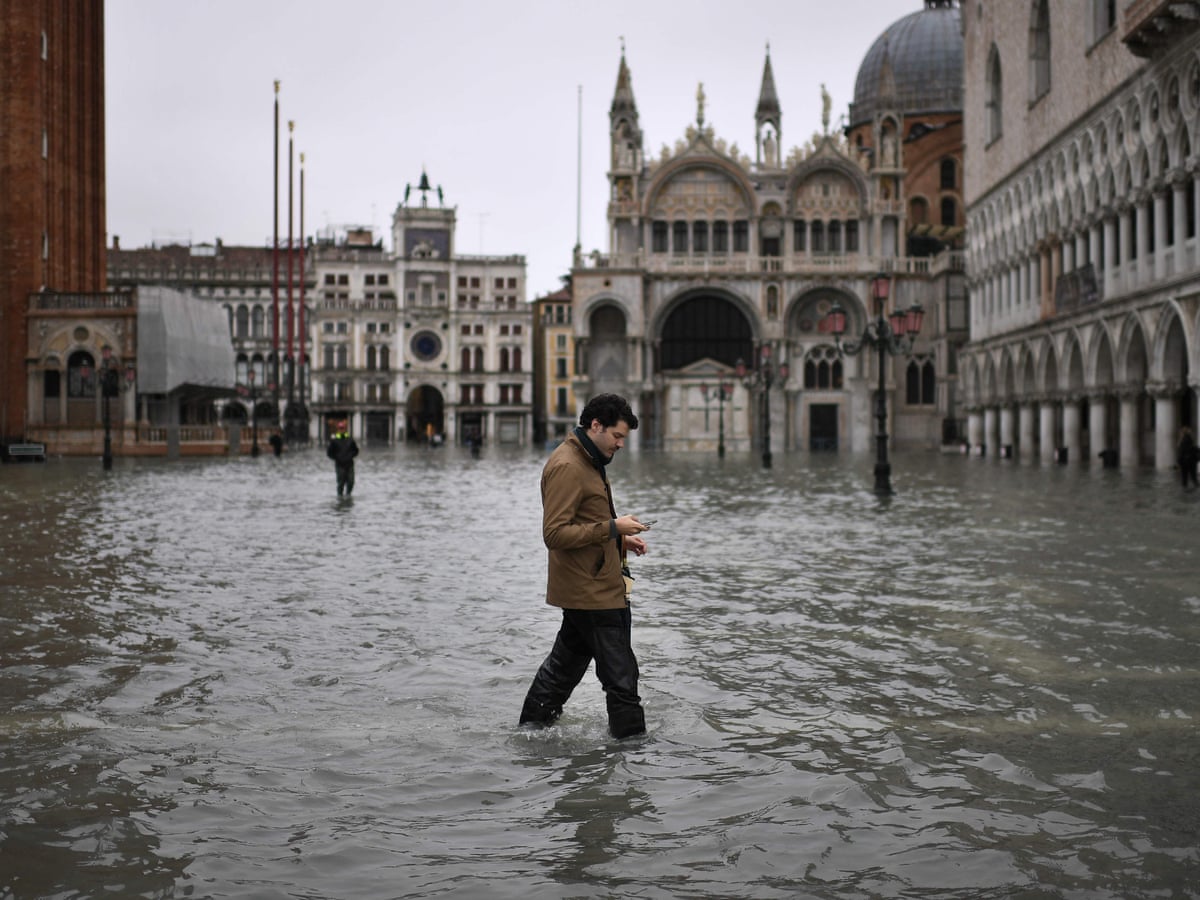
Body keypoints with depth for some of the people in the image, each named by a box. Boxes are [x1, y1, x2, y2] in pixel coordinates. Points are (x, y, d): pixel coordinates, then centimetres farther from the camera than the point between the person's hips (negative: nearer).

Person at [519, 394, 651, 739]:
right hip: (592, 592, -11)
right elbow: (555, 533, -23)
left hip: (587, 589, 11)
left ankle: (531, 726, 30)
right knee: (620, 673, -5)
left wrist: (620, 540, 11)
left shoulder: (586, 461, 16)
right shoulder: (566, 467, -18)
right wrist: (612, 527, -22)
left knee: (566, 664, 20)